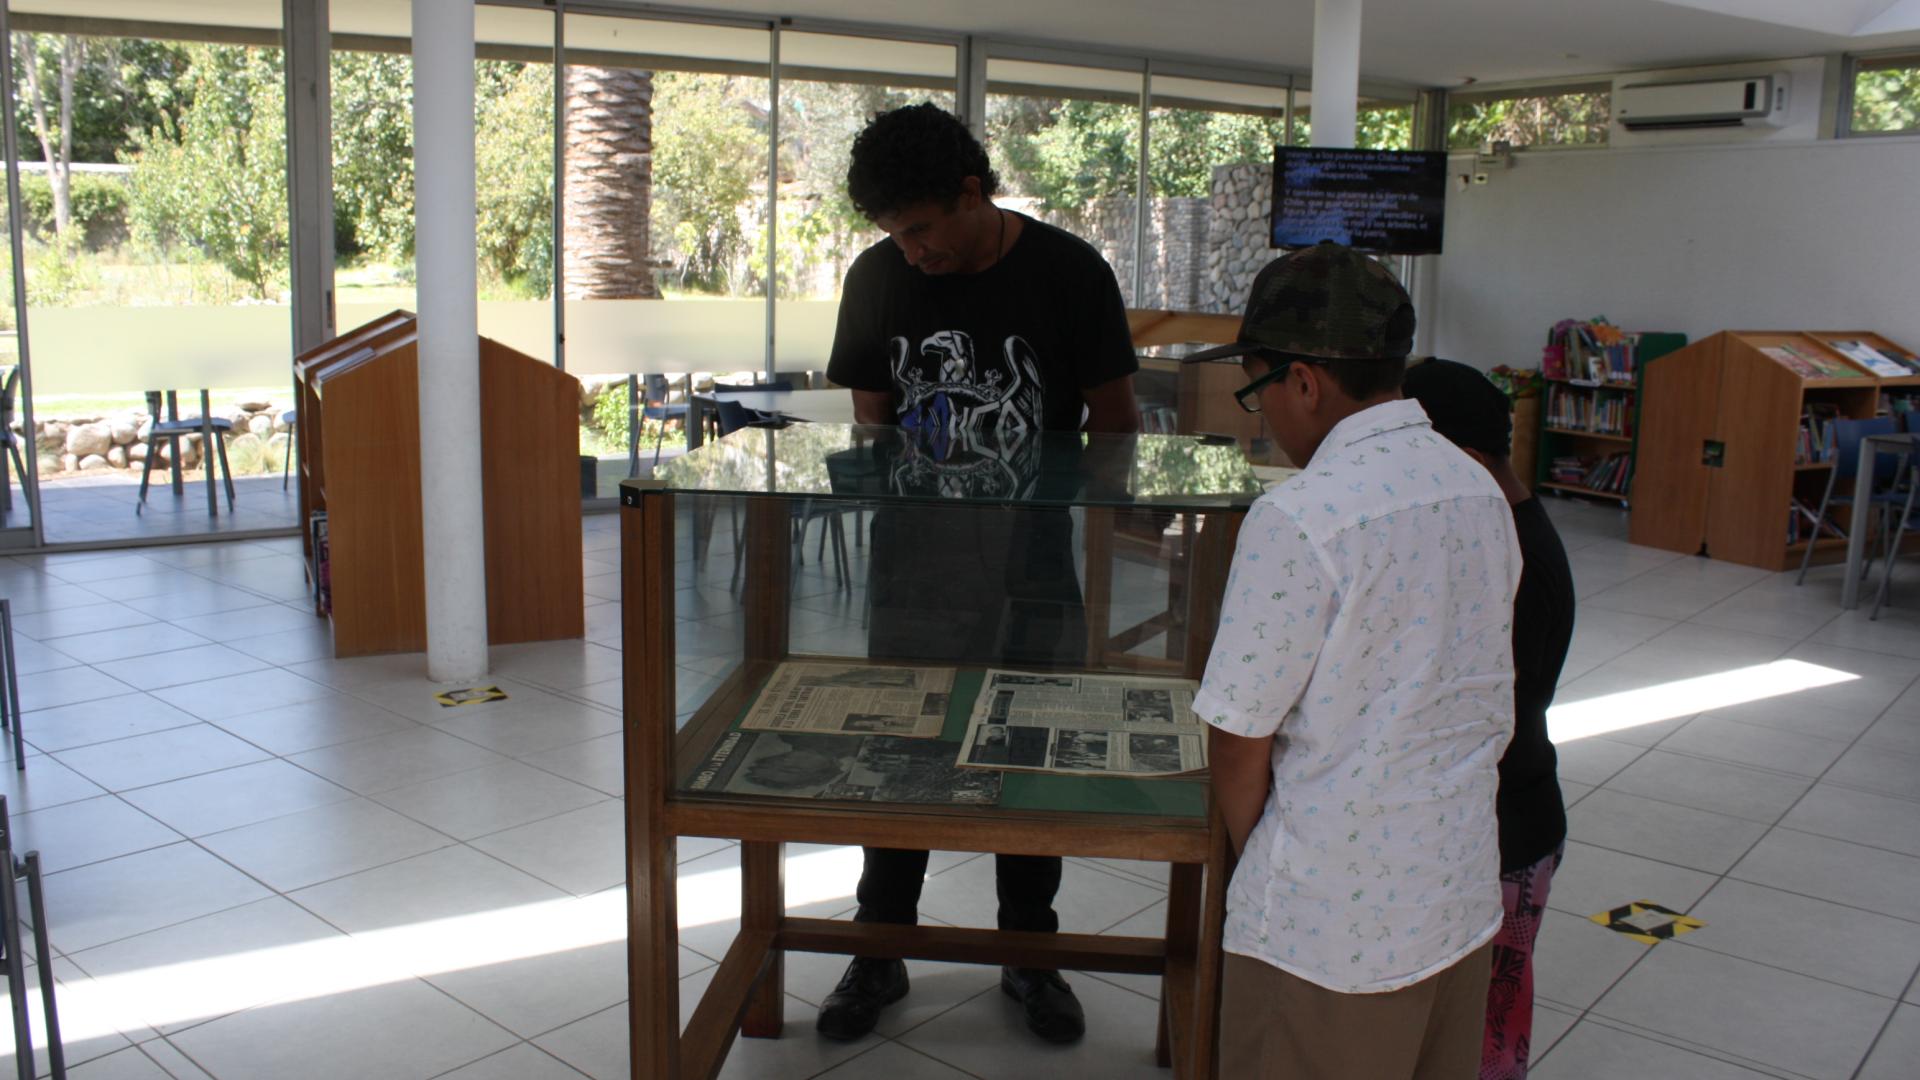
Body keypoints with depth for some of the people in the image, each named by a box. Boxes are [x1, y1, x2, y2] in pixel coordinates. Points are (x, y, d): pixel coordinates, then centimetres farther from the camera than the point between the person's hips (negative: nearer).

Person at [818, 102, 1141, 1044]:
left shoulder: (1069, 274, -7)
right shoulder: (876, 278, 0)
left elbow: (1113, 421, -1)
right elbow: (869, 421, 8)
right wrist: (879, 497, -4)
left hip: (1034, 561, -1)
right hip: (914, 555, 2)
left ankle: (1029, 953, 30)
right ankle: (880, 950, 27)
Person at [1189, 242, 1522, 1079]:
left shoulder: (1297, 520, -23)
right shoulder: (1478, 489, 1)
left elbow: (1240, 744, -16)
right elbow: (1490, 706, 10)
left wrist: (1259, 865, 2)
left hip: (1334, 927, -7)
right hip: (1465, 896, 7)